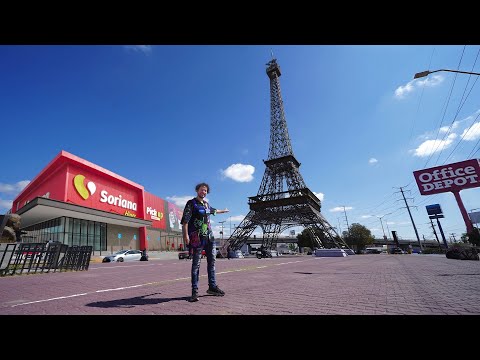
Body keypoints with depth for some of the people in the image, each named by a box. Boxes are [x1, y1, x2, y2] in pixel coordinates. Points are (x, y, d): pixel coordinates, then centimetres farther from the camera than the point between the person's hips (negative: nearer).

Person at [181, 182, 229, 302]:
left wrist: (223, 211, 55)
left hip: (209, 236, 7)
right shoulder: (191, 203, -4)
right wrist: (185, 235, -23)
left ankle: (212, 287, 22)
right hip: (197, 238, -7)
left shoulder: (206, 204, 16)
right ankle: (195, 291, 8)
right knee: (196, 264, -2)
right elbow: (185, 221, -12)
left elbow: (214, 210, 38)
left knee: (211, 261, 10)